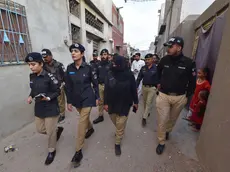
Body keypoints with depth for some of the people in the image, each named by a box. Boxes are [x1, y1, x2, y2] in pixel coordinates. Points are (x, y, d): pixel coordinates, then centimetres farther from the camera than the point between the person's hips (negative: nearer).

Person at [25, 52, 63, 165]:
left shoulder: (49, 76, -18)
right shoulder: (32, 76, 3)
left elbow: (57, 91, -13)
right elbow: (33, 89, 15)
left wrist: (48, 97, -28)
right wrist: (31, 96, -3)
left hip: (51, 108, -7)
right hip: (39, 108, 7)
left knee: (50, 132, 8)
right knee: (40, 129, 20)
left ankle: (51, 151, 35)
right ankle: (58, 129, 47)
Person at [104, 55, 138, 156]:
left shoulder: (129, 75, -11)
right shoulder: (110, 74, -7)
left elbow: (133, 89, -3)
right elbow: (106, 90, -2)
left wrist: (135, 101, 3)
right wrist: (106, 103, -1)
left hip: (124, 104, -2)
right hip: (112, 104, 3)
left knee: (120, 125, 5)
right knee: (115, 123, 21)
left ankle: (117, 144, 28)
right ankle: (119, 131, 55)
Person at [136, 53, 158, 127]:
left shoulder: (156, 68, -11)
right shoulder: (143, 68, 0)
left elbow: (158, 79, -8)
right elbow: (139, 78, 2)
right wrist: (136, 87, -1)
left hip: (152, 88, -4)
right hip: (144, 87, 4)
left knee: (149, 102, 0)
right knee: (145, 101, 18)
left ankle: (144, 117, 9)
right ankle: (147, 112, 41)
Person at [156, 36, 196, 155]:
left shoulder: (188, 63, -11)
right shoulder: (164, 60, -6)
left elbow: (192, 81, 0)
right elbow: (158, 72, 17)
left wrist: (187, 95, 1)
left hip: (180, 97, 0)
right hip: (163, 95, 0)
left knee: (173, 118, 21)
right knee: (162, 120, 4)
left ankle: (167, 131, 51)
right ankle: (161, 142, 24)